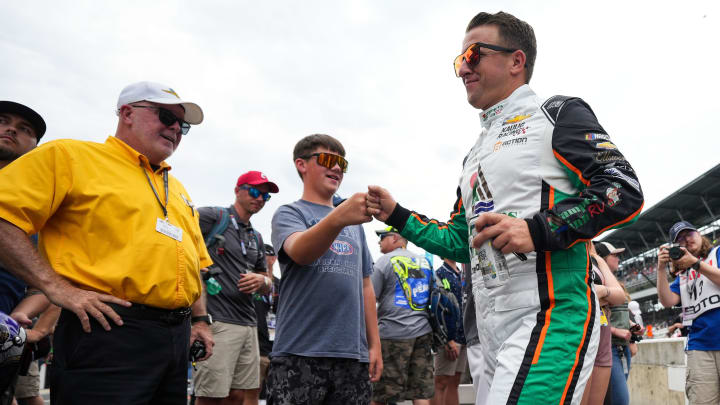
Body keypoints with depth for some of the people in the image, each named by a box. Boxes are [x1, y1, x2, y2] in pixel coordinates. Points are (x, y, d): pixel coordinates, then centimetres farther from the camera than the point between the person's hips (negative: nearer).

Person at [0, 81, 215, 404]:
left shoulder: (178, 190, 23)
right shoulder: (70, 157, 2)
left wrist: (200, 319, 17)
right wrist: (56, 287, -16)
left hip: (178, 338, 7)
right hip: (107, 331, -7)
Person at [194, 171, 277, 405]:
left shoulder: (256, 237, 23)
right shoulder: (215, 216, 0)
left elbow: (268, 285, 26)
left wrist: (261, 281, 2)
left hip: (249, 322, 8)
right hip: (218, 321, -8)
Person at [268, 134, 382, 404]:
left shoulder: (354, 223, 20)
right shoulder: (289, 214, 4)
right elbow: (299, 252, -19)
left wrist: (374, 345, 13)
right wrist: (339, 217, -37)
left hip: (353, 354, 5)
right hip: (300, 353, -5)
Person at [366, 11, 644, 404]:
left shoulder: (557, 114, 2)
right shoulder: (474, 156, 24)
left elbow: (624, 191, -9)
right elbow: (462, 243, 25)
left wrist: (537, 230, -20)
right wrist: (396, 216, 16)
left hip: (552, 320, -8)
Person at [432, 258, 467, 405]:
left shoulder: (462, 275, 18)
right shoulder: (440, 274, -6)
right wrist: (448, 340, -19)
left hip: (464, 337, 7)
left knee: (454, 383, 9)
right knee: (441, 383, -6)